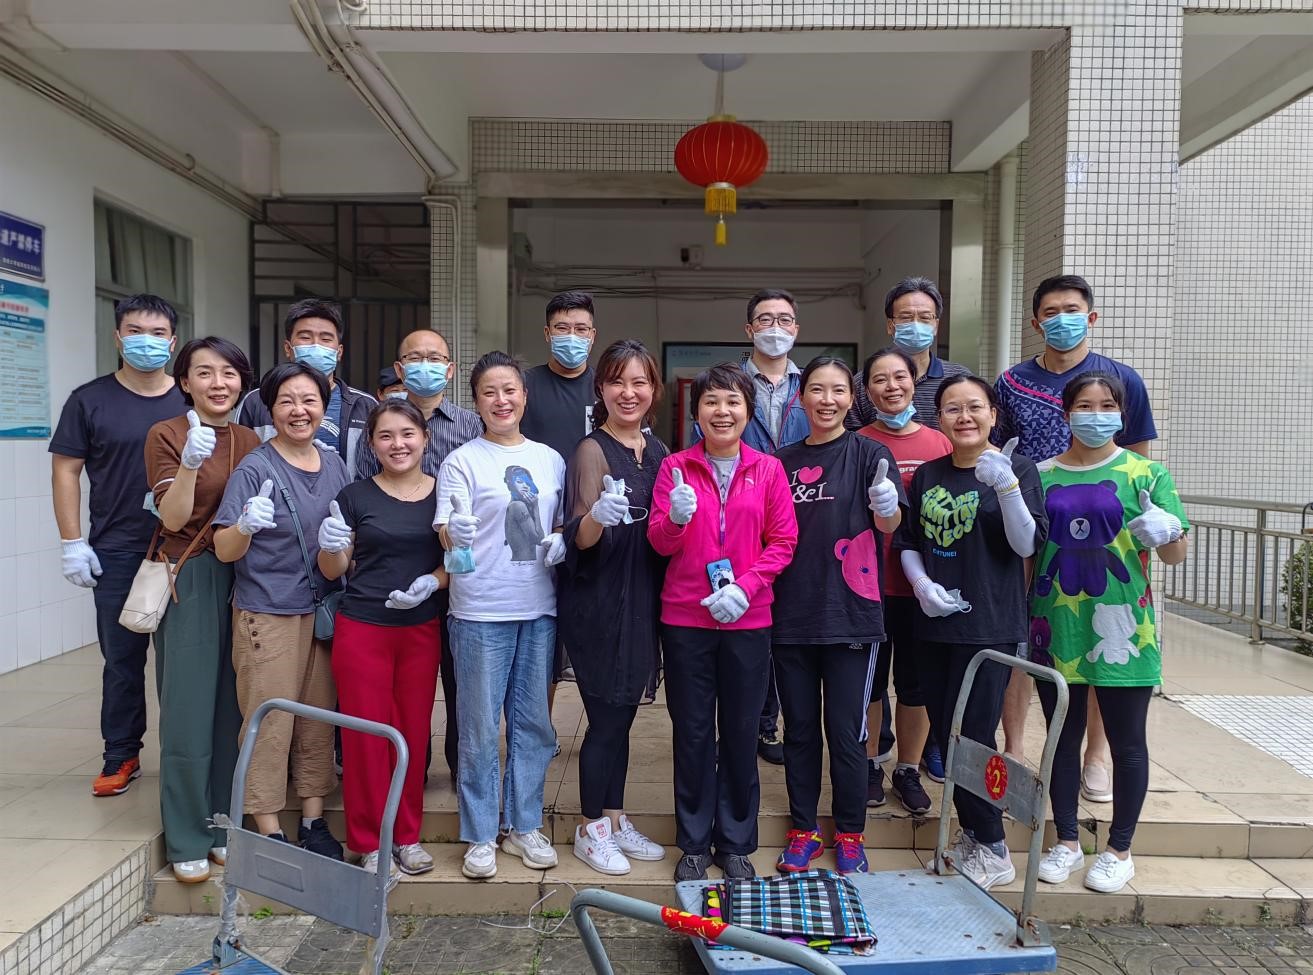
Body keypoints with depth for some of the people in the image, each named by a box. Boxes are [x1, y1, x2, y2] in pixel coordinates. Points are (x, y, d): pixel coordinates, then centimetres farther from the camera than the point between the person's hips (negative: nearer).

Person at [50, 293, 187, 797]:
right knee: (122, 658, 8)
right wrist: (72, 543, -3)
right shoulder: (89, 400, 2)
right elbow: (66, 470, 2)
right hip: (117, 554, 0)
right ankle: (121, 756, 22)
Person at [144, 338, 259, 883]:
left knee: (232, 709, 9)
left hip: (243, 582, 4)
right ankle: (187, 841, 13)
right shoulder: (166, 435, -3)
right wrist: (190, 463, -25)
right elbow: (172, 518, -13)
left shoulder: (253, 443, 10)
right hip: (189, 582, -4)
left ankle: (224, 827, 23)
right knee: (188, 711, -1)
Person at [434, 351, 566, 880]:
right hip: (481, 610, -4)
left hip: (538, 607, 4)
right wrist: (456, 533, -33)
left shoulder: (550, 459, 9)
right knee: (481, 726, 4)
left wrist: (559, 542, -4)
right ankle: (480, 836, 20)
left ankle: (524, 826, 29)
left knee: (533, 722, 13)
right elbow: (447, 534, -10)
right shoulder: (462, 461, -3)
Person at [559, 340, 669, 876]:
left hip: (643, 600, 6)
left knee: (622, 716, 16)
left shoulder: (657, 451, 8)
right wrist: (598, 516, -41)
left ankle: (614, 819, 31)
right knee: (606, 719, 2)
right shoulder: (592, 451, -12)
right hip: (597, 604, -6)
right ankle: (590, 829, 21)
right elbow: (578, 538, -19)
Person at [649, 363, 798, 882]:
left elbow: (783, 542, 0)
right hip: (685, 620, 0)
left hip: (747, 620, 1)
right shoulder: (676, 466, 0)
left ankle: (736, 843, 27)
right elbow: (659, 542, -3)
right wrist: (676, 518, -25)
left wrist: (745, 587, -14)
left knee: (741, 732, 10)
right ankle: (694, 843, 25)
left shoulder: (768, 470, 2)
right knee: (692, 733, 9)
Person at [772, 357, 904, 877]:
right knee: (799, 728, 13)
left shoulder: (868, 453, -2)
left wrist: (887, 507, -34)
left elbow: (889, 524, -13)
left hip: (850, 615, -3)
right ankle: (804, 830, 28)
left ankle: (850, 835, 24)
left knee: (845, 731, 5)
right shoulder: (783, 461, 8)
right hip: (791, 615, 3)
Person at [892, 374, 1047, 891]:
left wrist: (1006, 485, -26)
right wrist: (922, 584, -6)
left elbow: (1027, 545, -12)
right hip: (934, 623, 5)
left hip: (990, 625, -5)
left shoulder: (1016, 468, -3)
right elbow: (907, 543, 13)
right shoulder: (927, 476, 10)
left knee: (971, 734, -5)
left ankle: (992, 852, 13)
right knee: (945, 732, 10)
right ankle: (971, 834, 27)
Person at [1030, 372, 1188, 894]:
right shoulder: (1041, 475, 5)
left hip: (1120, 626, -2)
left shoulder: (1145, 473, -1)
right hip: (1056, 625, 2)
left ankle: (1119, 849, 26)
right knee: (1062, 737, 12)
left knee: (1126, 742, 9)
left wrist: (1164, 533, -24)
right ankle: (1067, 841, 28)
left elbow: (1176, 553, -2)